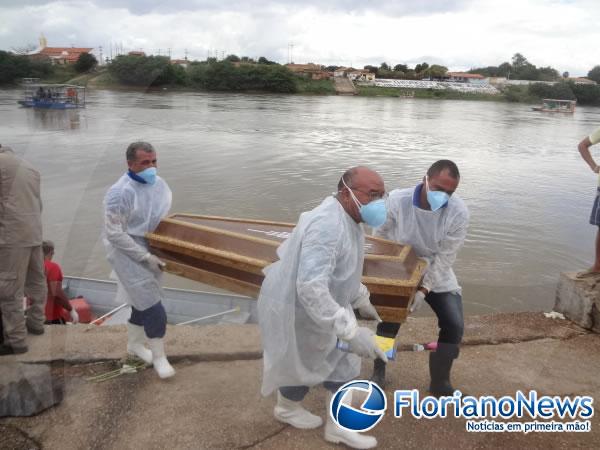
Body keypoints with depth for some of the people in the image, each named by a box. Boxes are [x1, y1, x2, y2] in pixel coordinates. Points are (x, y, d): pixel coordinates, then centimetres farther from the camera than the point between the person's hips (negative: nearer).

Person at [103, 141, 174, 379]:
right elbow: (114, 234, -21)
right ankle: (159, 356, 12)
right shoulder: (120, 192, -23)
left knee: (141, 300, 21)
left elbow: (167, 216, 12)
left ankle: (134, 343, 42)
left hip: (152, 249, 7)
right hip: (129, 253, -7)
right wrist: (146, 257, -22)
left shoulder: (159, 183, -2)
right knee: (152, 306, -5)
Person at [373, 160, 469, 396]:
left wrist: (424, 289, -29)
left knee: (454, 325, -4)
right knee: (389, 319, 1)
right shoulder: (396, 200, -26)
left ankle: (440, 382, 18)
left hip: (437, 275, 1)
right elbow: (380, 237, -10)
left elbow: (445, 258, -21)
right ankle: (378, 372, 28)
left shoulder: (459, 212, -25)